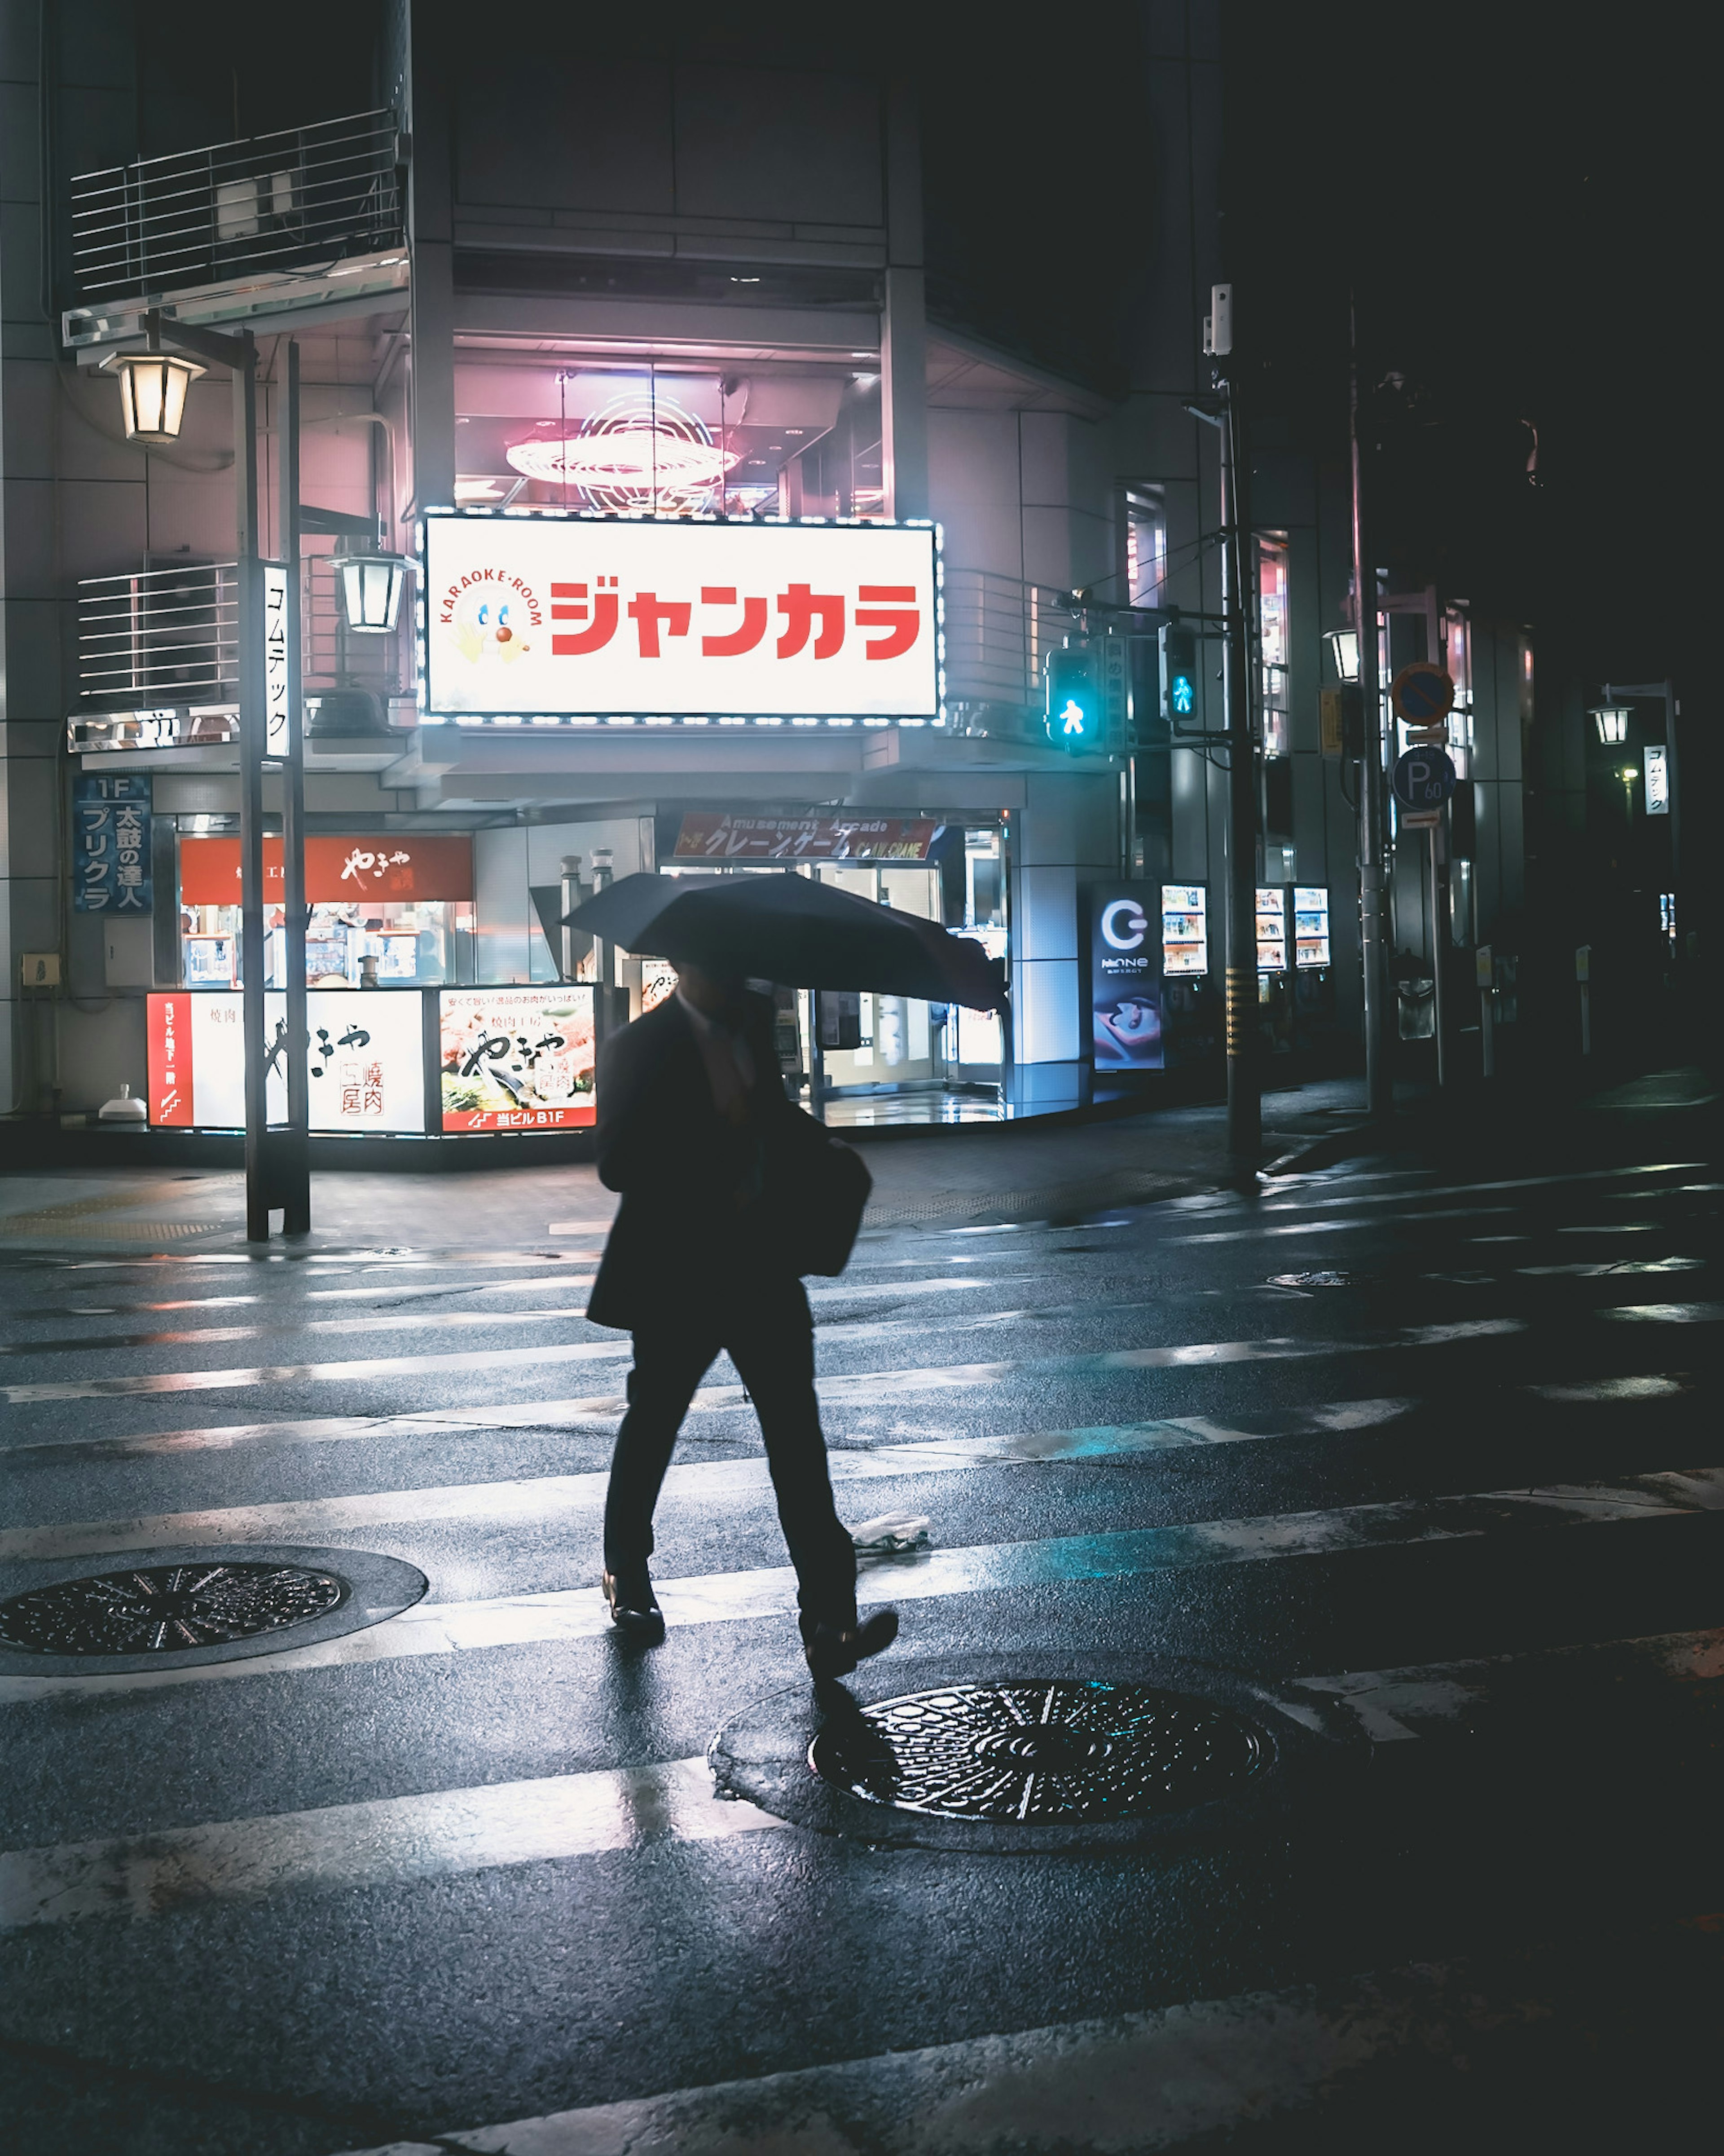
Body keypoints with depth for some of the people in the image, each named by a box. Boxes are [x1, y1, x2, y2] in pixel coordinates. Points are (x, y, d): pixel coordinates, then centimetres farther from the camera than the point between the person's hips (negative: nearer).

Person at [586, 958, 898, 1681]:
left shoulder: (755, 1024, 7)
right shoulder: (638, 1049, -11)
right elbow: (617, 1166, -18)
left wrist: (804, 1136, 4)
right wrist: (711, 1187, -22)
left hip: (760, 1266, 4)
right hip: (675, 1275, -4)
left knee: (795, 1427, -6)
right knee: (653, 1424, 12)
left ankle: (828, 1618, -10)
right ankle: (627, 1575, 37)